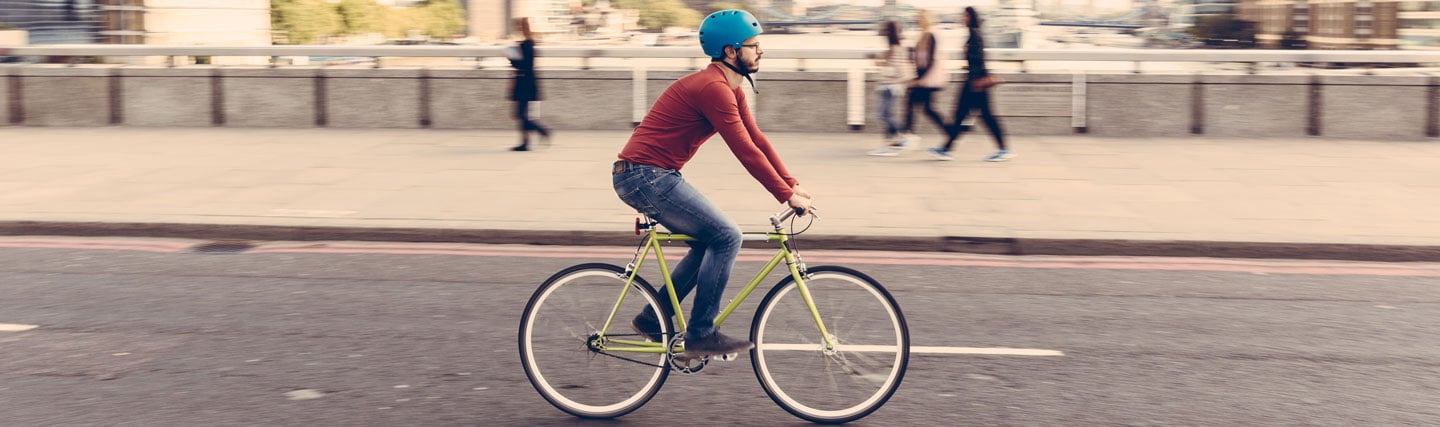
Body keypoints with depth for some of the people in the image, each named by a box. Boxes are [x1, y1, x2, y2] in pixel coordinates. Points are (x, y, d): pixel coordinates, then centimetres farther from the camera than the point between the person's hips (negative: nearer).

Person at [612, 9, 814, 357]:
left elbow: (757, 139, 14)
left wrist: (792, 184, 7)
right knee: (726, 237, -10)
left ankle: (652, 320, 20)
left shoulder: (730, 89, 13)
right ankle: (701, 335, -2)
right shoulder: (713, 88, -20)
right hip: (645, 175, -10)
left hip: (646, 176, 10)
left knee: (710, 242, 15)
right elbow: (746, 152, -21)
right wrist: (788, 196, -16)